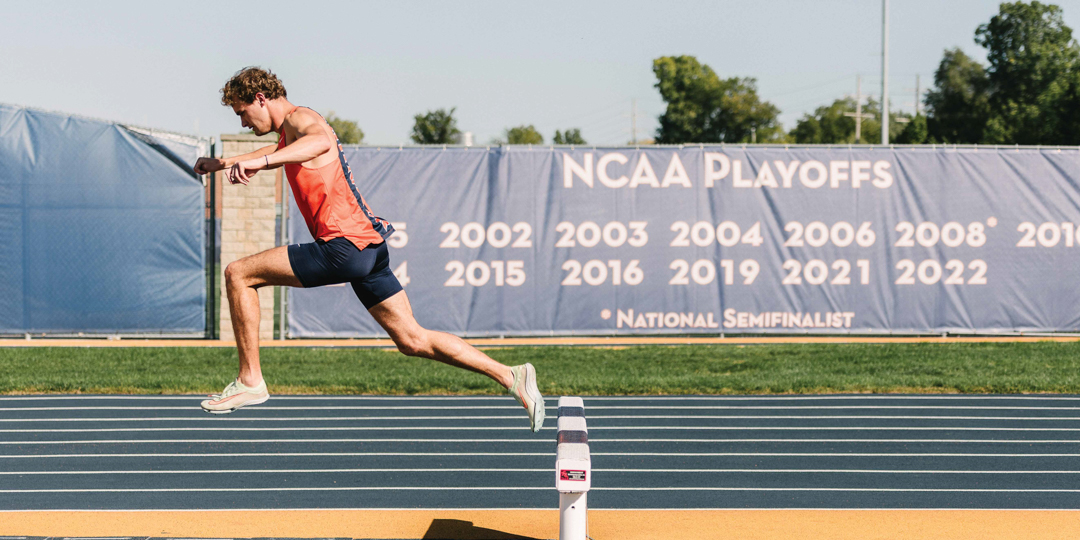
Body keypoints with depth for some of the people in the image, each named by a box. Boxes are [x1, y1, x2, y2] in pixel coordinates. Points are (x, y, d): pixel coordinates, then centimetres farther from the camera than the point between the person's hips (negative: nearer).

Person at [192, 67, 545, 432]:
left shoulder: (300, 118, -7)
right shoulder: (290, 134, 24)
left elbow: (322, 142, -33)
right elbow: (280, 153, 50)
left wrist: (259, 161, -42)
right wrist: (224, 163, 50)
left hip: (345, 246, -10)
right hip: (369, 249, 10)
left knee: (238, 274, -5)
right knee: (413, 341, 8)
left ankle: (250, 381, -2)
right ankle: (510, 377, 5)